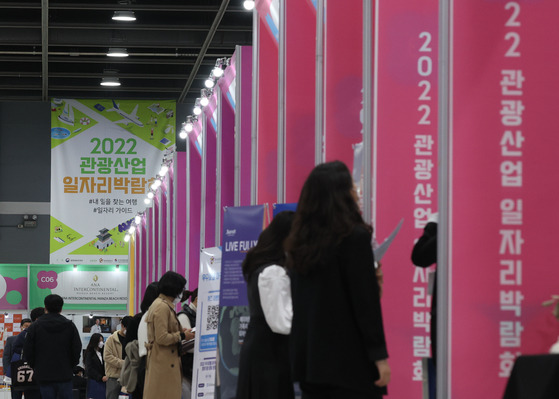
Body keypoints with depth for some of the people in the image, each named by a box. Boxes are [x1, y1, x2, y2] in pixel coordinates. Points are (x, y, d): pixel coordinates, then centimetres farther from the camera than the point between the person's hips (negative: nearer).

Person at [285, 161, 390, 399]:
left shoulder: (300, 242, 10)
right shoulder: (355, 237, -11)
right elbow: (366, 299, -13)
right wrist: (379, 354, -11)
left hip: (310, 359, 7)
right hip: (351, 360, -7)